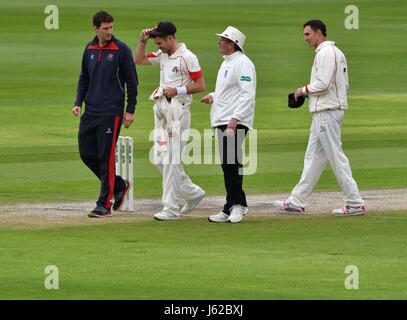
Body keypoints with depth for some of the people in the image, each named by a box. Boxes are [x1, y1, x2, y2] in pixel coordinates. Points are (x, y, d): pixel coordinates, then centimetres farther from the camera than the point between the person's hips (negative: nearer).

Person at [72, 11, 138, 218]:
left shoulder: (121, 50, -6)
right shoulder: (89, 49, 10)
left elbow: (132, 82, -4)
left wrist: (130, 111, -7)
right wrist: (78, 102, 7)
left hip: (111, 112, -6)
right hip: (90, 111, 6)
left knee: (106, 157, -6)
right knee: (87, 153, 6)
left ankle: (104, 205, -1)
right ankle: (119, 185, 24)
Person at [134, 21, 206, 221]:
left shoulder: (187, 57, -10)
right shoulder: (162, 55, 14)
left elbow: (201, 85, -10)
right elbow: (139, 60, 24)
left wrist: (178, 90, -16)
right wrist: (142, 41, 12)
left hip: (178, 111, -9)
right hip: (161, 110, 9)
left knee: (171, 160, -8)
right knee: (160, 159, 8)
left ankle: (171, 208, -5)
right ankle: (192, 193, 21)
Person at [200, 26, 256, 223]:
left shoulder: (242, 63, -12)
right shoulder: (227, 63, 20)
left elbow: (248, 94, -19)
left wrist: (235, 118, -26)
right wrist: (213, 96, 13)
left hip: (236, 122, -10)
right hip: (223, 122, 10)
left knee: (231, 163, -14)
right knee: (227, 165, 10)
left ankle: (236, 205, -10)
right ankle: (232, 208, 13)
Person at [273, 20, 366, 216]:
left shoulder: (326, 52, -14)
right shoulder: (337, 52, 18)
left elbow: (323, 84, -23)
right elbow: (344, 83, 20)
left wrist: (304, 90, -5)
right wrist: (308, 92, 16)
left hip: (326, 111, -11)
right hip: (323, 111, 11)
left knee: (335, 156, -9)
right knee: (314, 155, 11)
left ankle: (355, 204, -9)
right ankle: (297, 201, 15)